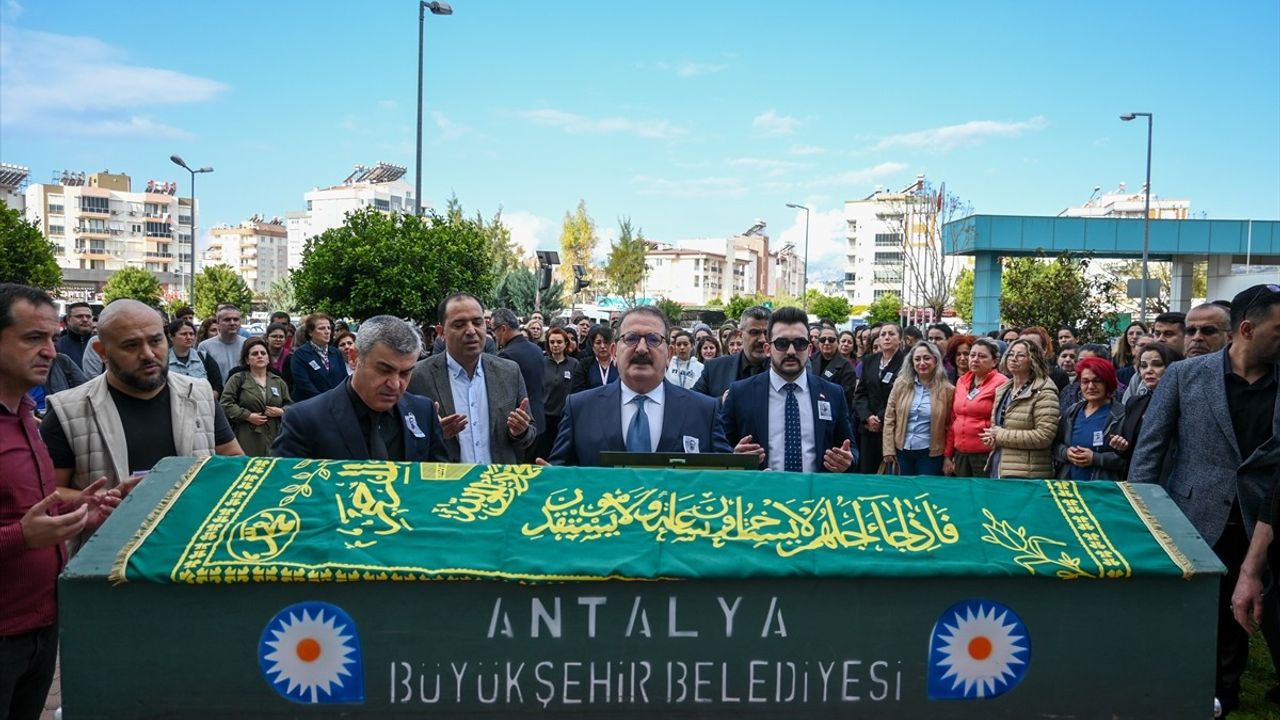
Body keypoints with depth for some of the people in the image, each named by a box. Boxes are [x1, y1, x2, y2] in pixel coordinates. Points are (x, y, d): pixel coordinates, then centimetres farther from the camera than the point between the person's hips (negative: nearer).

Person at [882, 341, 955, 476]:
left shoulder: (946, 389, -4)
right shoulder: (901, 384, 1)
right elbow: (889, 418, 1)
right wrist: (888, 449, -4)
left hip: (931, 453, -2)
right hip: (902, 450, 2)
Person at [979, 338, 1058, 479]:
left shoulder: (1043, 392, -9)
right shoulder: (1002, 390, 15)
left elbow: (1044, 436, -18)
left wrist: (1001, 436, -13)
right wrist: (992, 437, 1)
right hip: (997, 469, 7)